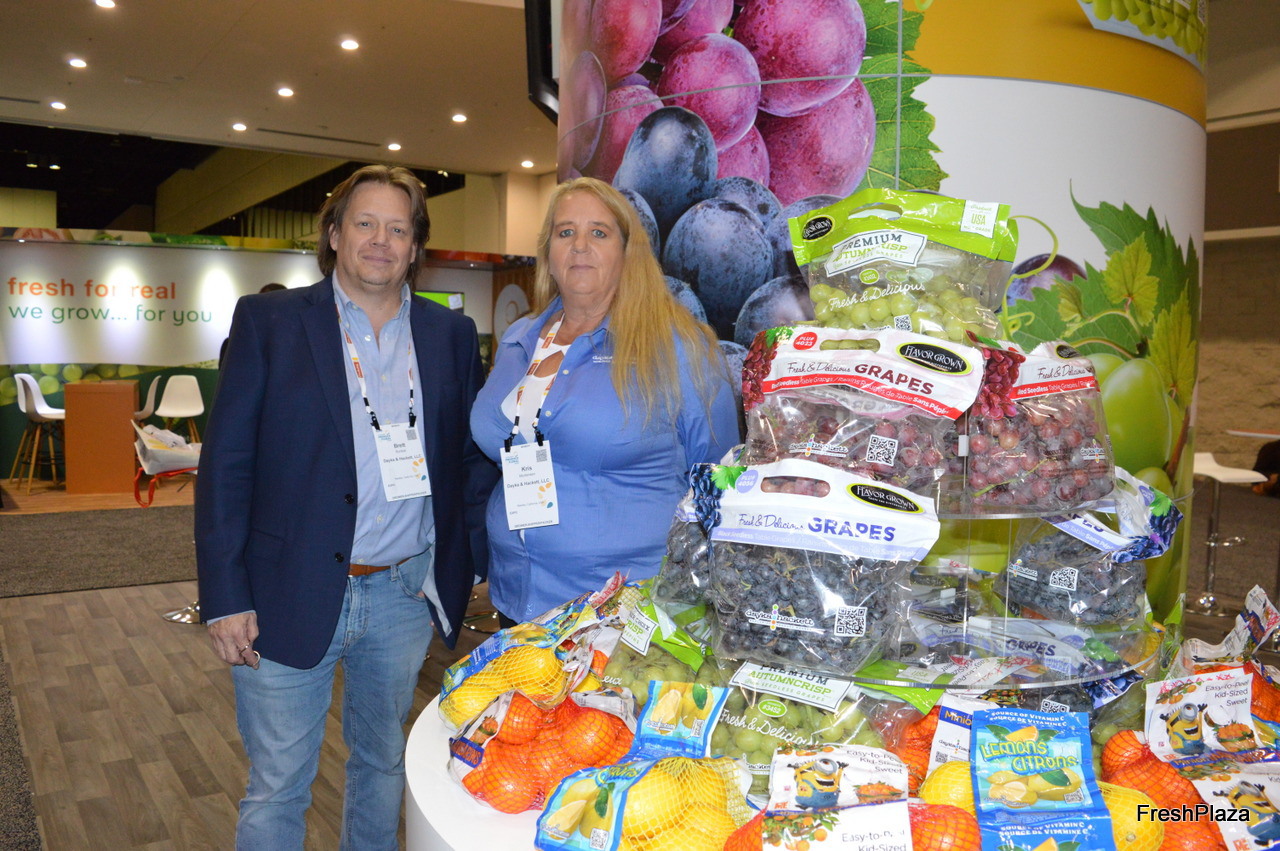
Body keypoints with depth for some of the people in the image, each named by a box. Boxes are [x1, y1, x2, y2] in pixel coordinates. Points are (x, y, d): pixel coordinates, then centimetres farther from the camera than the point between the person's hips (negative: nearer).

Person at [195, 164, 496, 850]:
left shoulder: (452, 335, 5)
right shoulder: (268, 321, -2)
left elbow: (477, 455, 10)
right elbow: (224, 466, -5)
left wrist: (472, 558, 1)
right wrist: (225, 597, -10)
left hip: (406, 595, 3)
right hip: (290, 598, -2)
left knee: (384, 766, 20)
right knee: (276, 790, 9)